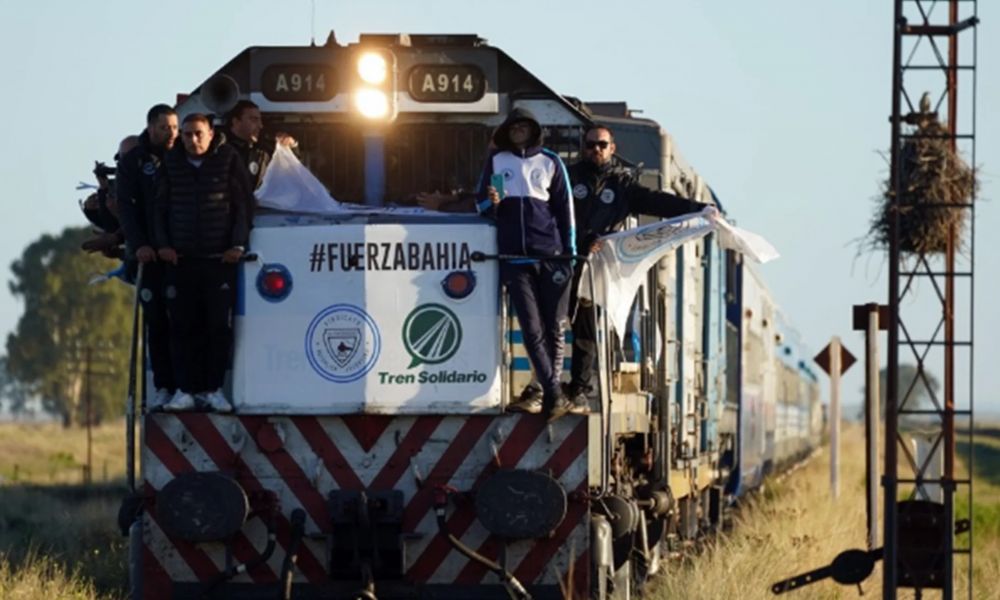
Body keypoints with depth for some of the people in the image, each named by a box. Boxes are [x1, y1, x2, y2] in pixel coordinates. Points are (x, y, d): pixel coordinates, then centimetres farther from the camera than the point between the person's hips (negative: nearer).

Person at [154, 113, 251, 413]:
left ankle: (213, 388, 6)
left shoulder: (228, 161, 1)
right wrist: (163, 243, 2)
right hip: (181, 260, 2)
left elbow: (243, 205, 1)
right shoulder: (172, 163, 8)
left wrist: (238, 244, -7)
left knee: (219, 326, -2)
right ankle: (186, 389, 5)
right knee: (183, 326, 0)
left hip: (220, 259, -2)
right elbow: (160, 207, 13)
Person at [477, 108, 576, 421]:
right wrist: (491, 203, -9)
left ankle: (548, 393, 8)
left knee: (553, 328, 0)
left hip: (550, 256, 0)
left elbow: (564, 208, 10)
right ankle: (554, 395, -13)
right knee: (532, 329, -9)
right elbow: (482, 205, 16)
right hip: (515, 257, 0)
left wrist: (569, 253, 3)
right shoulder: (496, 161, 12)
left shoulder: (550, 162, 10)